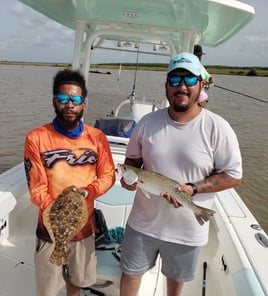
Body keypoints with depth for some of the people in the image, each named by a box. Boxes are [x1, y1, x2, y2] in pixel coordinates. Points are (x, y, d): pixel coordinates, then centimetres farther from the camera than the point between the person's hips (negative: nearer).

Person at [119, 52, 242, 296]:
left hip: (187, 229, -1)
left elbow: (233, 175, -11)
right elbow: (133, 158, 7)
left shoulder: (217, 128, -15)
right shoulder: (148, 122, -5)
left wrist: (192, 189, -24)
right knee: (130, 274, 20)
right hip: (143, 221, 2)